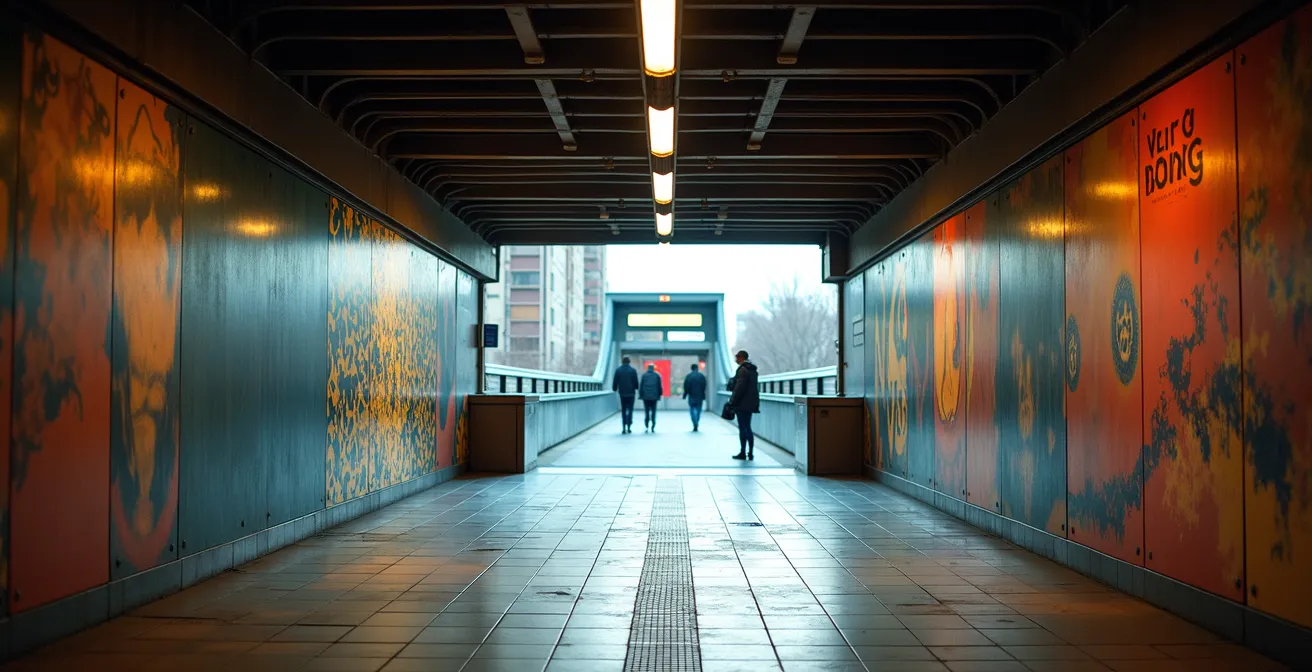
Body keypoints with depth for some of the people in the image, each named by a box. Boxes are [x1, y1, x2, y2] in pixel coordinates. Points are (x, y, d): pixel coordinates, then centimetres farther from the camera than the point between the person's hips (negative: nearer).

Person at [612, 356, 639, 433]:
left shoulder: (618, 370, -1)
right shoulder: (633, 370, -3)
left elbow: (615, 382, 1)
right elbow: (636, 382, 0)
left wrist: (614, 388, 19)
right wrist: (636, 388, 19)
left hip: (622, 393, 1)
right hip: (631, 392, -1)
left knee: (623, 410, 9)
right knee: (630, 410, 5)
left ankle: (624, 428, 2)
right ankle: (629, 427, 0)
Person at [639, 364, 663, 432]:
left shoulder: (644, 375, 1)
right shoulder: (657, 375, 3)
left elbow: (640, 386, 1)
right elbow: (660, 386, 5)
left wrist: (640, 395, 8)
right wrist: (659, 395, 13)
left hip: (646, 396, 0)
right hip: (654, 396, 0)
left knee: (646, 411, 7)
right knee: (653, 411, 5)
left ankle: (646, 425, 0)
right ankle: (653, 427, -2)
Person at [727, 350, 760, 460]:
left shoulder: (743, 370, -15)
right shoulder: (752, 370, 15)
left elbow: (739, 388, -21)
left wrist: (733, 401, -16)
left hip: (742, 404, -9)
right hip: (750, 404, 9)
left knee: (743, 428, -5)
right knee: (747, 428, 13)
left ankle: (743, 453, -2)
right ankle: (750, 453, 14)